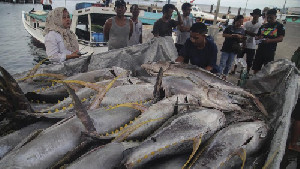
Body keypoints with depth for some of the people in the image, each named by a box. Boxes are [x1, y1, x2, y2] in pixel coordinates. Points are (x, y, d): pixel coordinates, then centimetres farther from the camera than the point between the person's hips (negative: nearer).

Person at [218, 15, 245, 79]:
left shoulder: (242, 30, 8)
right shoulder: (230, 27, -2)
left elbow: (242, 40, 10)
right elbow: (224, 34, -9)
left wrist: (240, 38, -13)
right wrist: (232, 35, -20)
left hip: (234, 49, 4)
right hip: (226, 48, -4)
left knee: (229, 64, 12)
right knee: (222, 63, -7)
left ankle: (224, 75, 23)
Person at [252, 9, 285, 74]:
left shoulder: (279, 26, 2)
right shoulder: (263, 26, 16)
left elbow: (280, 38, -7)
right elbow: (256, 36, 20)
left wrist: (270, 40, -23)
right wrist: (258, 38, -4)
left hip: (270, 51, -5)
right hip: (260, 49, 5)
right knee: (256, 68, 6)